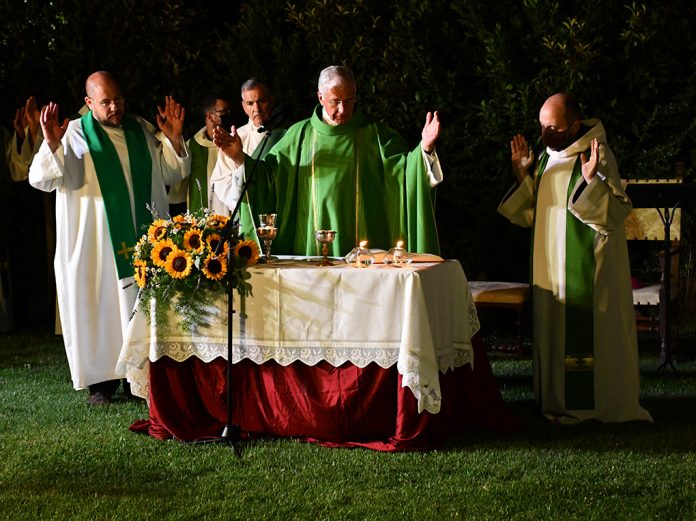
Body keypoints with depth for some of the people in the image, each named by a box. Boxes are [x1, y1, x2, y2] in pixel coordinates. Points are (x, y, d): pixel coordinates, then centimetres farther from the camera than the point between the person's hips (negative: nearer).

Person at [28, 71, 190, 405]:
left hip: (142, 238, 4)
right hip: (94, 243, -3)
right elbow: (41, 179, -12)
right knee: (98, 307, -2)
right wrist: (52, 145, -29)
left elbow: (171, 175, 15)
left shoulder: (141, 130, 10)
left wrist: (174, 139, -1)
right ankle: (101, 381, 5)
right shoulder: (74, 134, -2)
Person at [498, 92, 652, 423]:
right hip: (550, 265, 8)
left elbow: (617, 210, -18)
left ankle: (588, 405, 3)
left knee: (583, 332, -5)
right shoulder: (548, 157, 12)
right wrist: (522, 174, 6)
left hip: (583, 268, -8)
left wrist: (591, 180, -31)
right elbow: (535, 211, 18)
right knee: (553, 330, 10)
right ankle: (558, 401, 19)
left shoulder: (598, 154, -12)